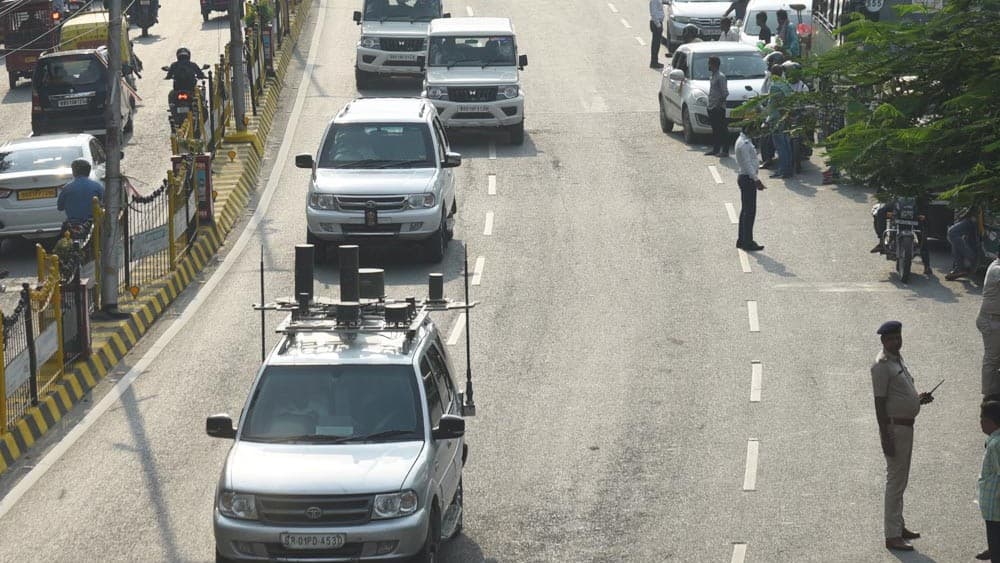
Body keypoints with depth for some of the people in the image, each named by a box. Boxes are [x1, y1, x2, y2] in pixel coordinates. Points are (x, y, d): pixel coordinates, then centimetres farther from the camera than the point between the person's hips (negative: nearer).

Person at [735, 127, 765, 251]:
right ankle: (748, 242, -3)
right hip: (748, 179, -11)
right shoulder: (744, 144, -19)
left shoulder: (745, 141, 13)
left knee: (746, 210, 16)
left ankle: (741, 240, 23)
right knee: (750, 210, -6)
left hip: (744, 177, 11)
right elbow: (747, 163, -22)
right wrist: (756, 180, -22)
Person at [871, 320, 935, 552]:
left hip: (906, 426, 10)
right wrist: (886, 438, -24)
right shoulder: (882, 365, -16)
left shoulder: (898, 360, 13)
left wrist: (919, 398, 5)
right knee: (895, 482, -7)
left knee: (900, 480, 19)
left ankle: (899, 527, 30)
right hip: (894, 427, -10)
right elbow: (880, 403, -20)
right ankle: (892, 536, -4)